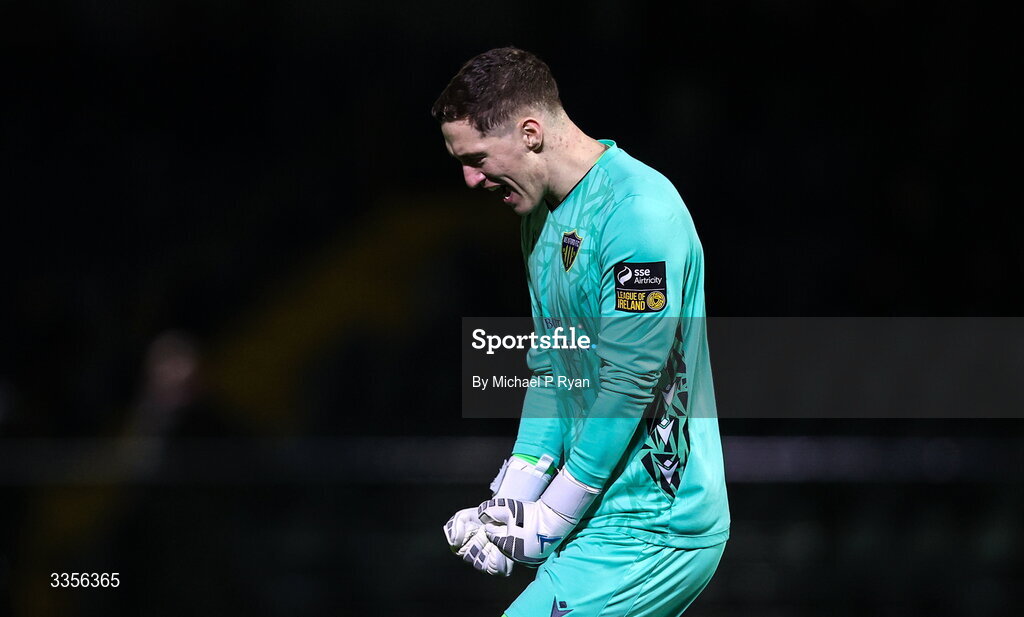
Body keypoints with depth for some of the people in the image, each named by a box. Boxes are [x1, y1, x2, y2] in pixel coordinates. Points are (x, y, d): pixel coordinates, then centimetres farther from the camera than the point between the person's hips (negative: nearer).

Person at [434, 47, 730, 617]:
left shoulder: (638, 211, -18)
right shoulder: (543, 216, 13)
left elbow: (631, 382, -20)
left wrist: (550, 521, -14)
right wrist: (512, 499, 5)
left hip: (652, 533, -9)